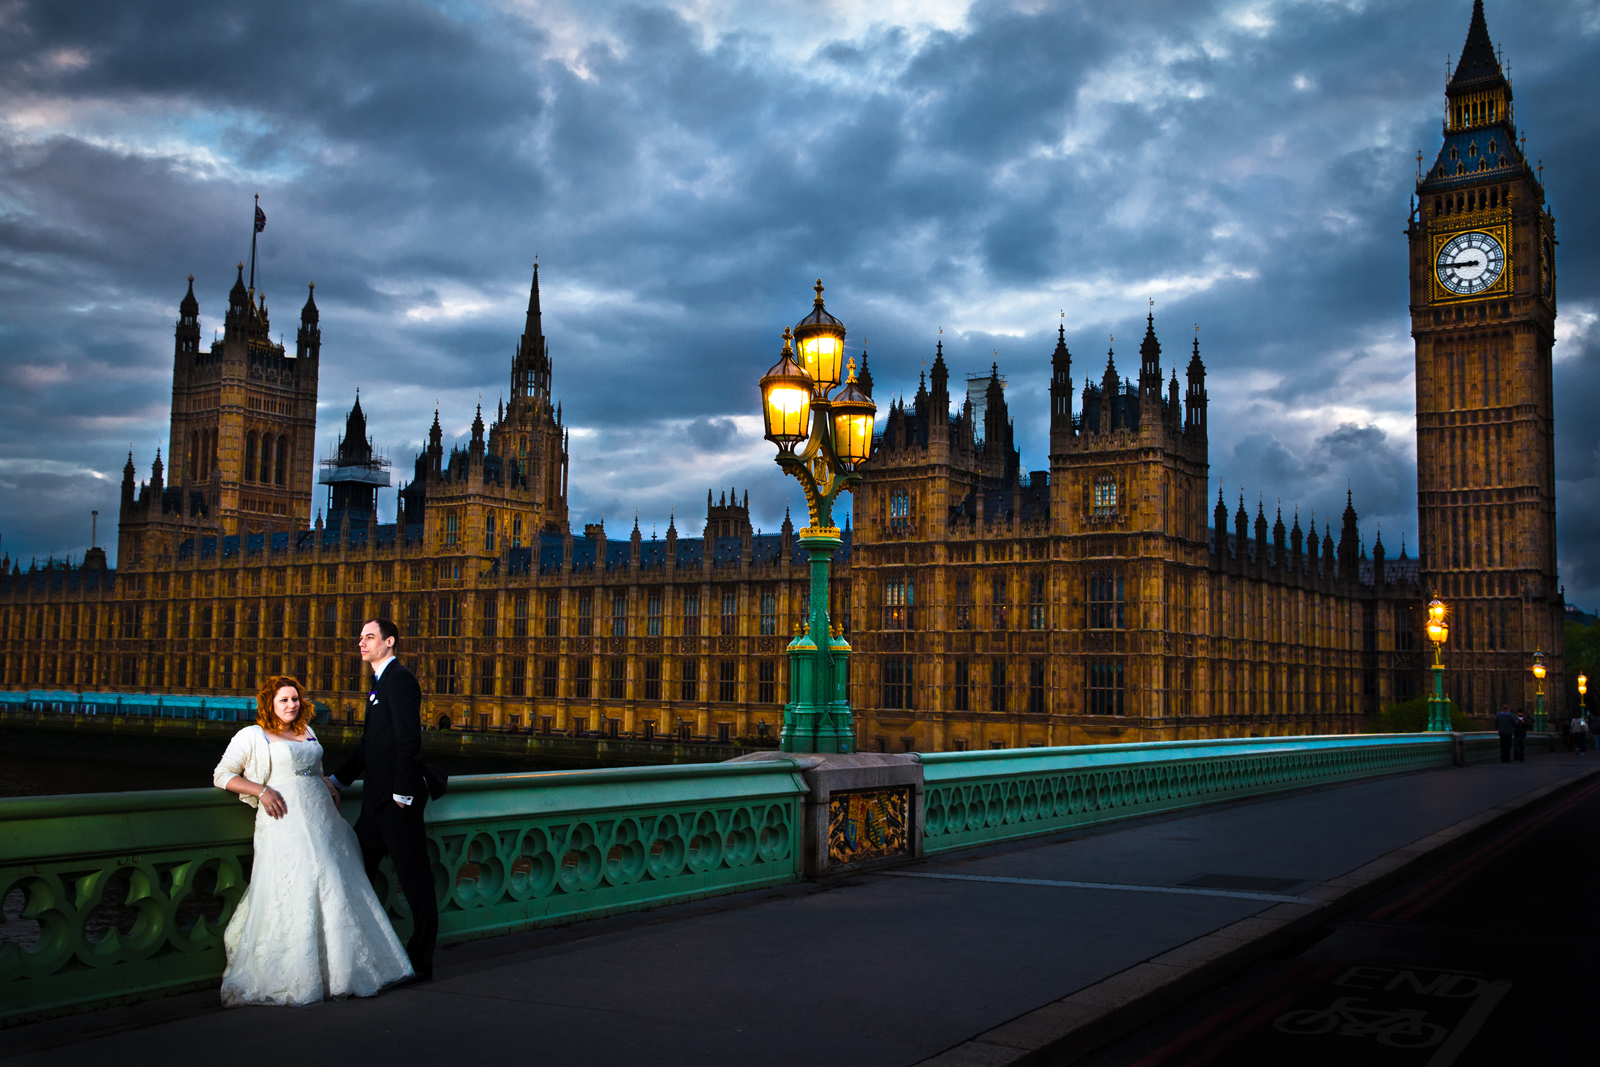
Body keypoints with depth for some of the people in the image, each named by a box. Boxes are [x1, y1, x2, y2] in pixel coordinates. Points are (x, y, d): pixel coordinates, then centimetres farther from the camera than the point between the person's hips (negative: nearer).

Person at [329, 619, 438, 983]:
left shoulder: (399, 679, -12)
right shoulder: (381, 682, 19)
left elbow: (409, 739, -20)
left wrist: (402, 792, -21)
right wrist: (338, 779, 18)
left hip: (398, 802, -10)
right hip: (378, 802, 10)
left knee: (415, 881, -1)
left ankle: (420, 963, 7)